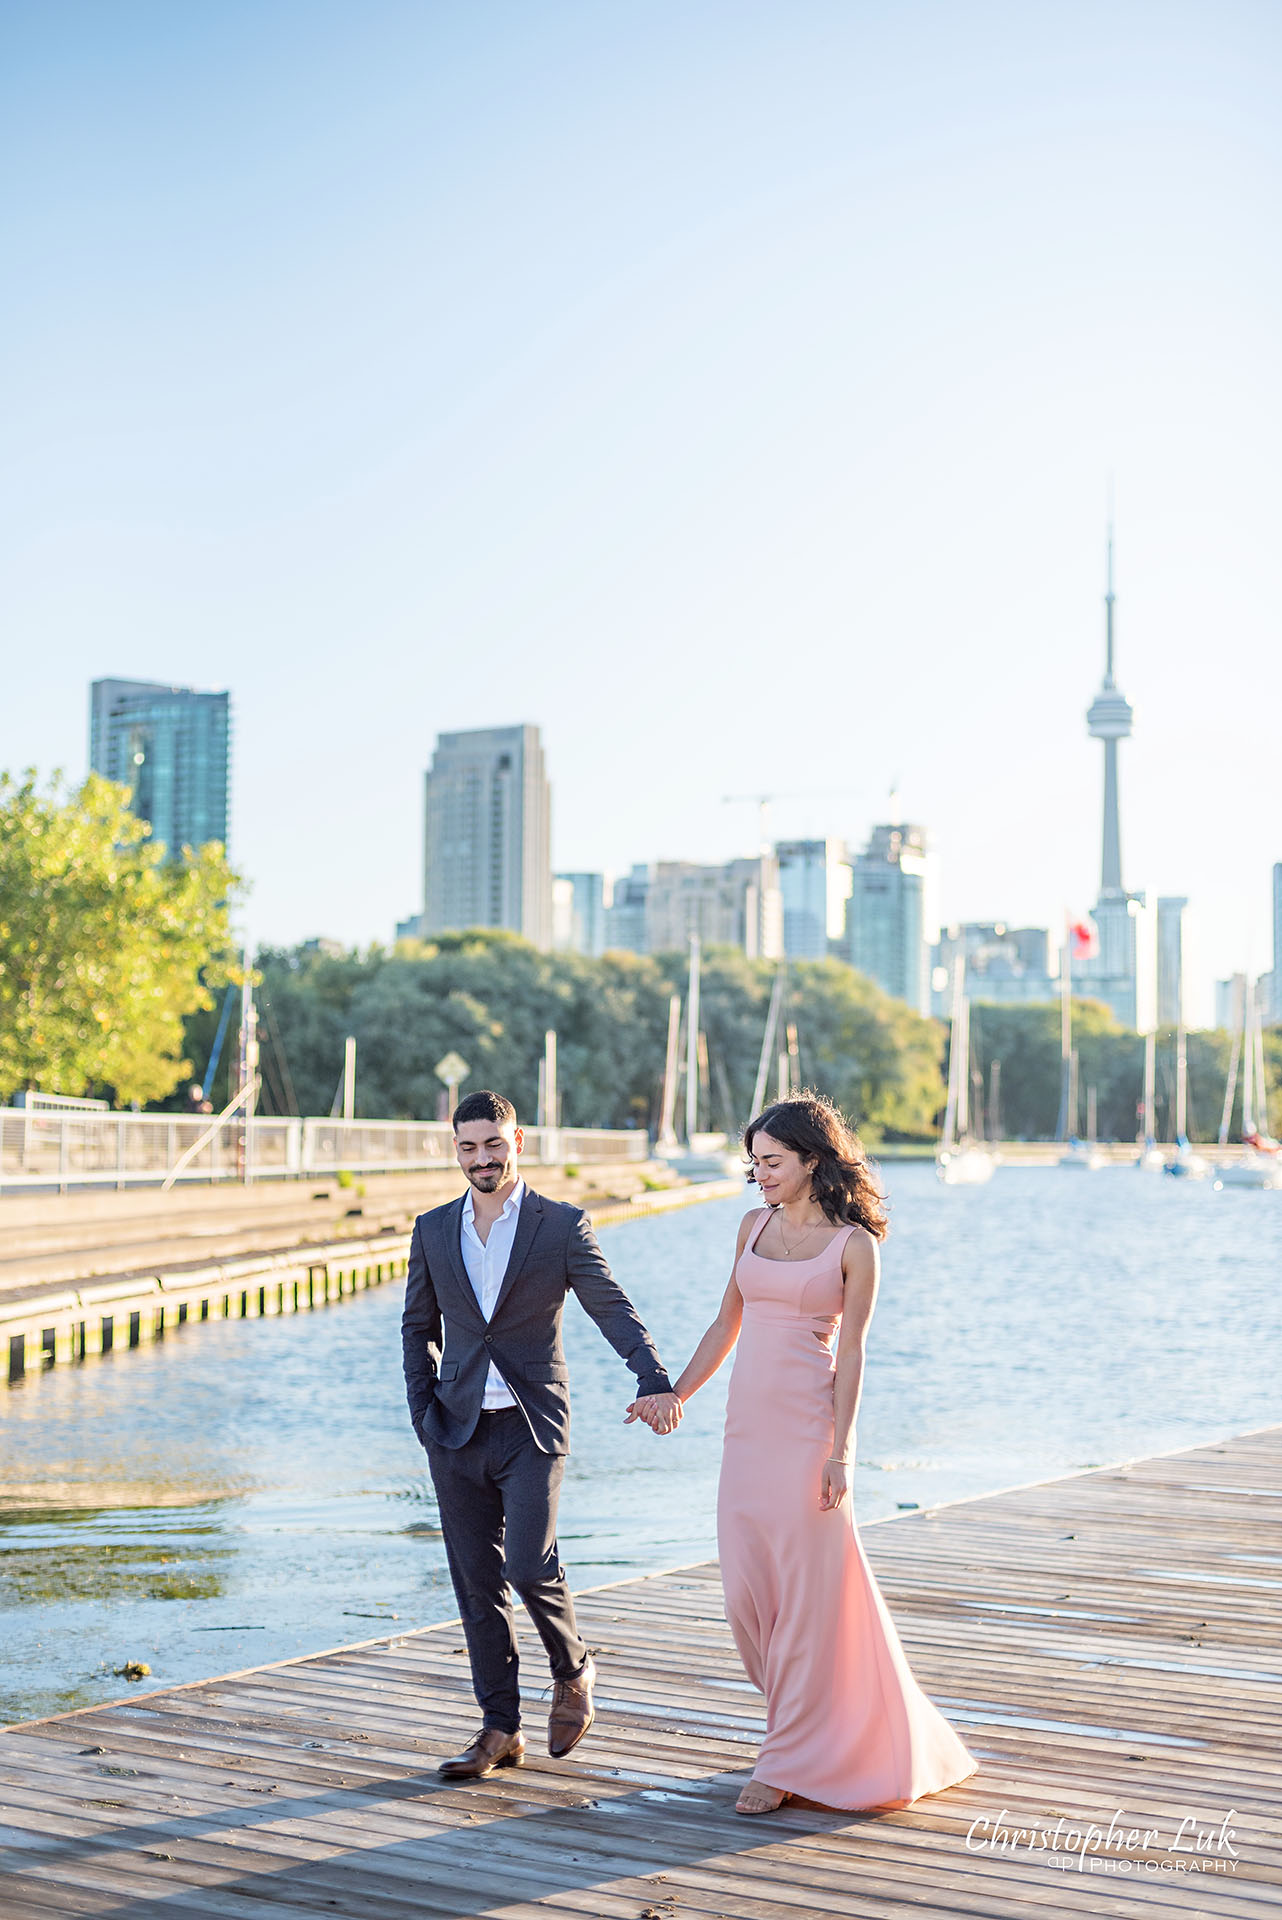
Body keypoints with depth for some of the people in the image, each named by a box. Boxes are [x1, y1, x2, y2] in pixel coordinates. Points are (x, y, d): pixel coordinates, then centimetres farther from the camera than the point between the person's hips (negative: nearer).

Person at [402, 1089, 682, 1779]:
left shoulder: (562, 1226, -2)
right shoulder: (433, 1230, 8)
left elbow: (613, 1309, -8)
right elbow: (418, 1327, 16)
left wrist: (655, 1380, -24)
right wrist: (423, 1411, 4)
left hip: (531, 1429, -3)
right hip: (457, 1433, 4)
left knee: (530, 1568, -15)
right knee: (476, 1582, 5)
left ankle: (572, 1670, 15)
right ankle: (501, 1729, 16)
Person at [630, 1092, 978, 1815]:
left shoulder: (854, 1245, -6)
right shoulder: (754, 1228, 10)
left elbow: (850, 1355, -8)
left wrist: (840, 1453, -13)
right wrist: (673, 1396, 10)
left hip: (808, 1426, -6)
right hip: (748, 1424, 6)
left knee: (805, 1588, -1)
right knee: (747, 1591, 7)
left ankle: (791, 1761, 8)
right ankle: (816, 1721, 27)